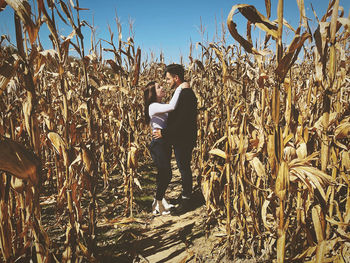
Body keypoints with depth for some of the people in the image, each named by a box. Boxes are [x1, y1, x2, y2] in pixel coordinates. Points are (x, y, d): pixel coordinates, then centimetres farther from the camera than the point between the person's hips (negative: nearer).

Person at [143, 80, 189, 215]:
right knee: (165, 174, -3)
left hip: (165, 144, 9)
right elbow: (172, 106, -32)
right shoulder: (153, 106, -17)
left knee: (164, 174, 16)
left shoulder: (161, 106, 14)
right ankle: (158, 205, 12)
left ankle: (160, 200, 31)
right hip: (158, 144, -9)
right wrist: (179, 88, -24)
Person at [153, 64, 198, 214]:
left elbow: (182, 121, -27)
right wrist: (165, 131, 14)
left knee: (184, 169, 1)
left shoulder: (186, 95, -21)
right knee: (183, 168, 19)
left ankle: (186, 201, 15)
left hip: (184, 141, -10)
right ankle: (185, 195, 34)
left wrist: (164, 133, -22)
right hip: (179, 139, 10)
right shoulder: (182, 93, 12)